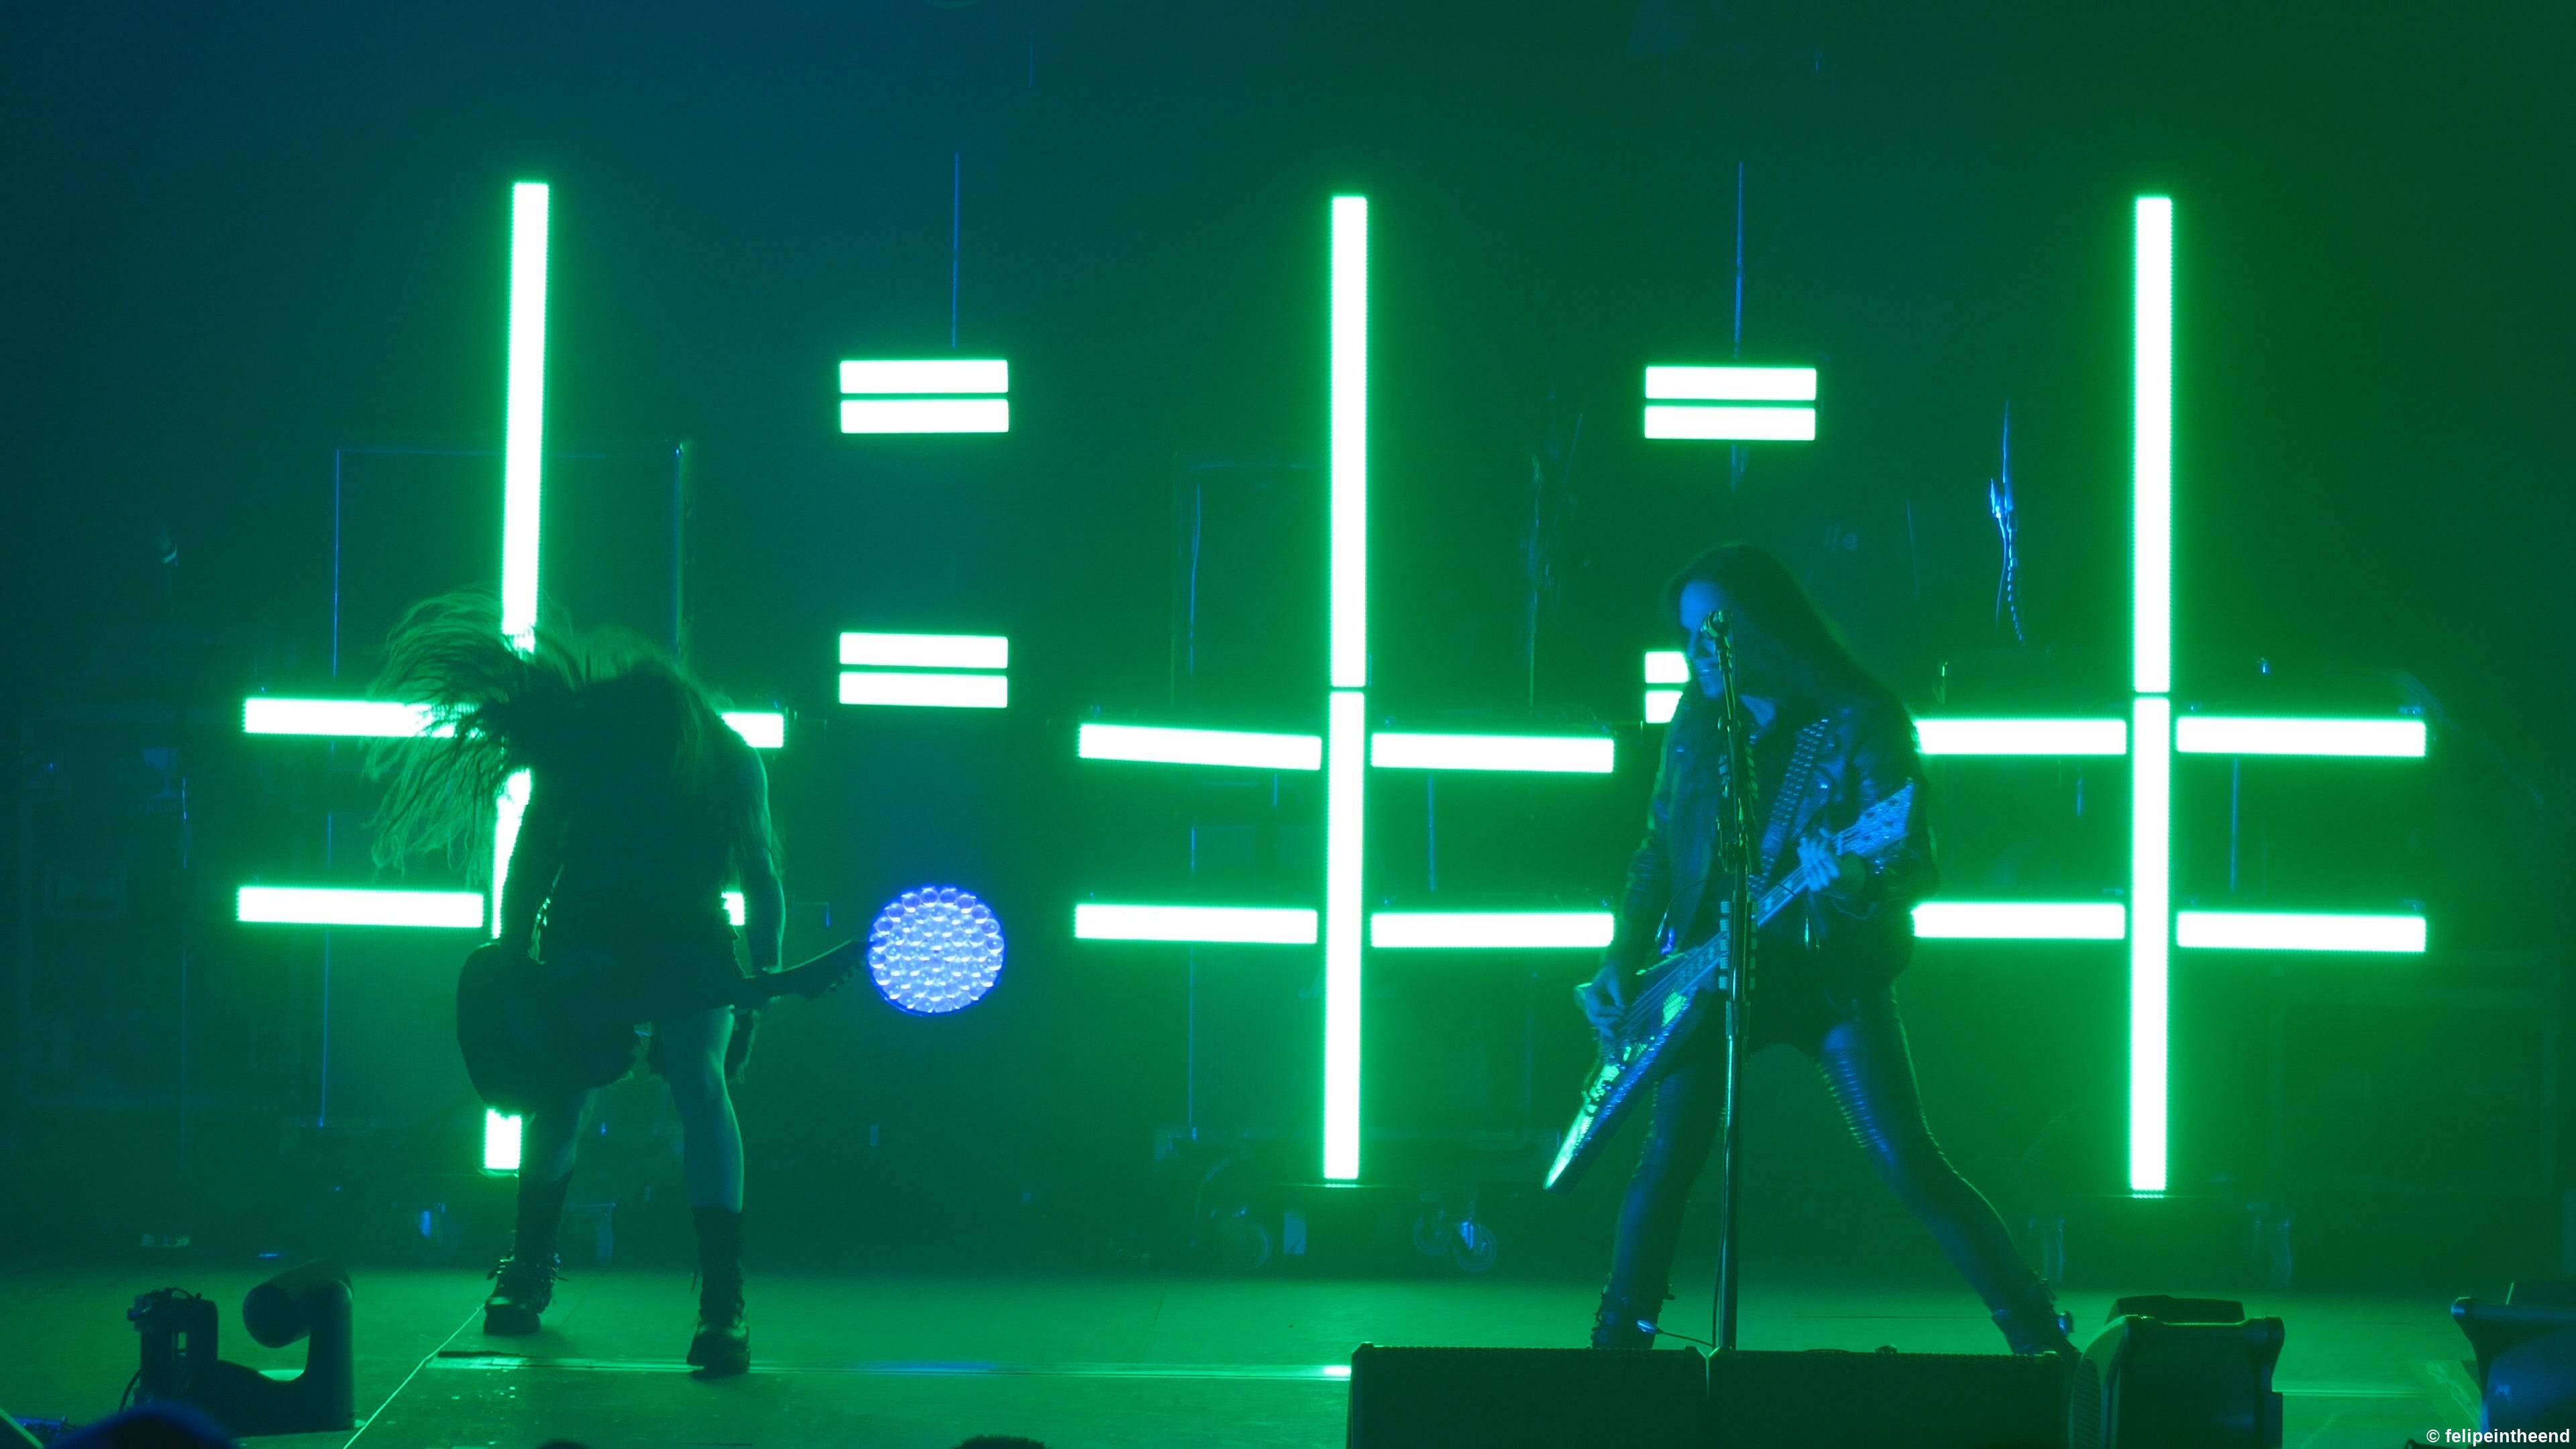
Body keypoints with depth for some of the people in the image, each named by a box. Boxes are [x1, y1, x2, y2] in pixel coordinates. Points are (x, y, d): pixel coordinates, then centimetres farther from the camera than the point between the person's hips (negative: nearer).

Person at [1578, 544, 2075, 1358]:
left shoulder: (1859, 725, -11)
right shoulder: (1697, 722, 5)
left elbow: (1917, 870, -15)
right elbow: (1659, 849, 15)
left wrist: (1856, 884, -37)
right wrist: (1624, 961, 4)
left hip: (1831, 974, -4)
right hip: (1711, 973, 4)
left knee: (1907, 1167, -12)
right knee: (1667, 1159, -7)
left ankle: (2038, 1338, -5)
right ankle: (1618, 1343, 8)